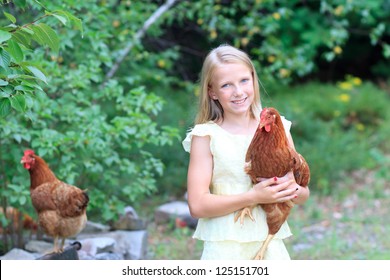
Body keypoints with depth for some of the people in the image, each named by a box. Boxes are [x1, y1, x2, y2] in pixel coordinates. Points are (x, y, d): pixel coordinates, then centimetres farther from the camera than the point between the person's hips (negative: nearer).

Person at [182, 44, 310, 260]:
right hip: (224, 248, -3)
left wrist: (291, 189, -12)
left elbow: (302, 195, 11)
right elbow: (197, 205, -12)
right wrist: (254, 197, -18)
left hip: (270, 246, 3)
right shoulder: (206, 136, -4)